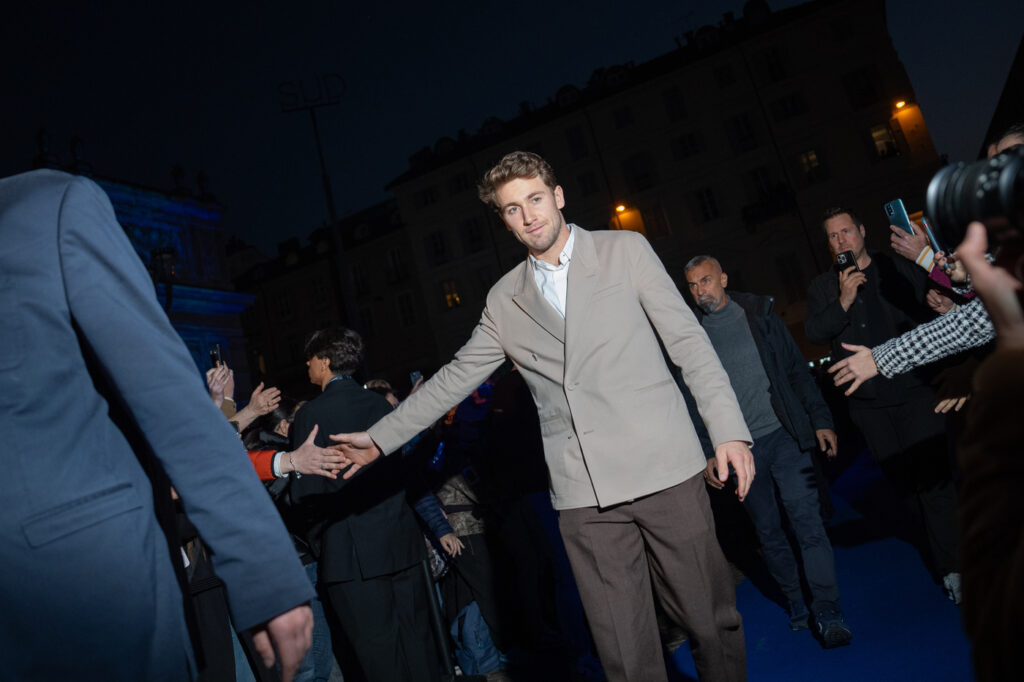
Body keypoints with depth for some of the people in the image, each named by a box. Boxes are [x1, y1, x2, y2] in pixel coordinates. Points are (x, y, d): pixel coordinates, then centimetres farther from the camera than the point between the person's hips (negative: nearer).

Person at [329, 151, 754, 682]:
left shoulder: (625, 251, 4)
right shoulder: (504, 300, 11)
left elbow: (688, 340, 0)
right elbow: (455, 378, 17)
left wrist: (728, 430, -9)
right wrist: (380, 438, 16)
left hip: (663, 467, -1)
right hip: (583, 495, 2)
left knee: (712, 620, 9)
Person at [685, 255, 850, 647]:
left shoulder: (758, 313, 4)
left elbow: (796, 369, 5)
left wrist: (820, 420, 0)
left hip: (785, 435, 0)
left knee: (808, 524, -5)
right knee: (769, 534, 11)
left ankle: (828, 614, 5)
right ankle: (795, 606, 29)